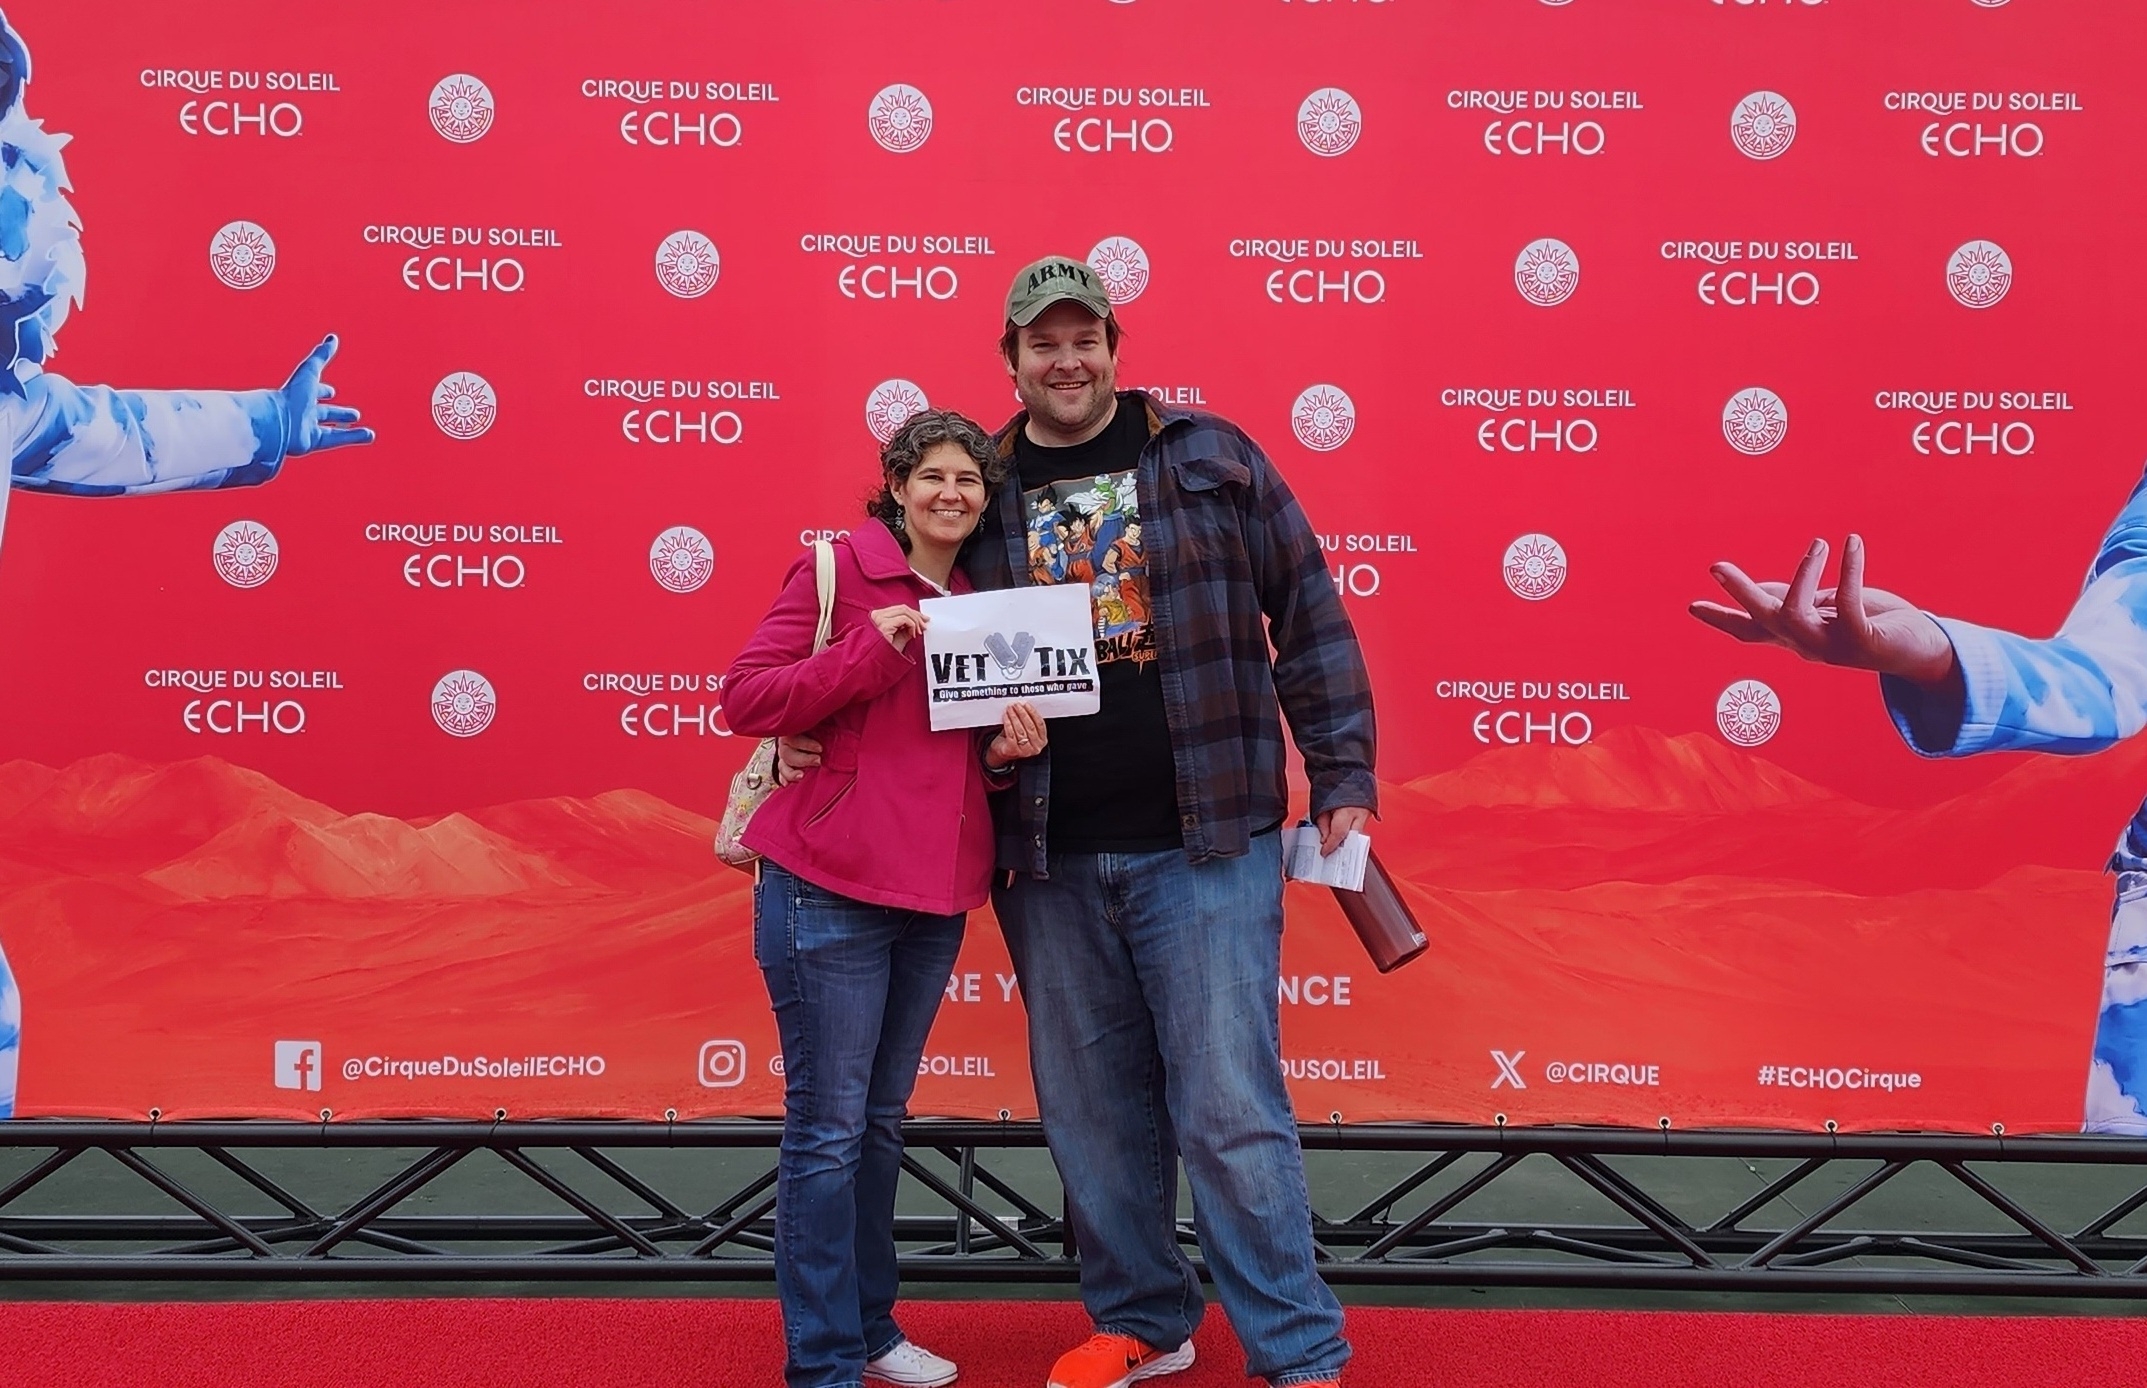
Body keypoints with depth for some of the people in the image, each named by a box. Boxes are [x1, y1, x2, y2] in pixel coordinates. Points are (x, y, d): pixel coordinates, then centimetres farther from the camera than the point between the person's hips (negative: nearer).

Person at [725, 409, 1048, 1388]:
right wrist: (870, 647, -19)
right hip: (828, 887, -6)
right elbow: (745, 698, -12)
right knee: (827, 1128, -1)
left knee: (882, 1120, 17)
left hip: (935, 896, 7)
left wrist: (1009, 749, -1)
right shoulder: (835, 571, -5)